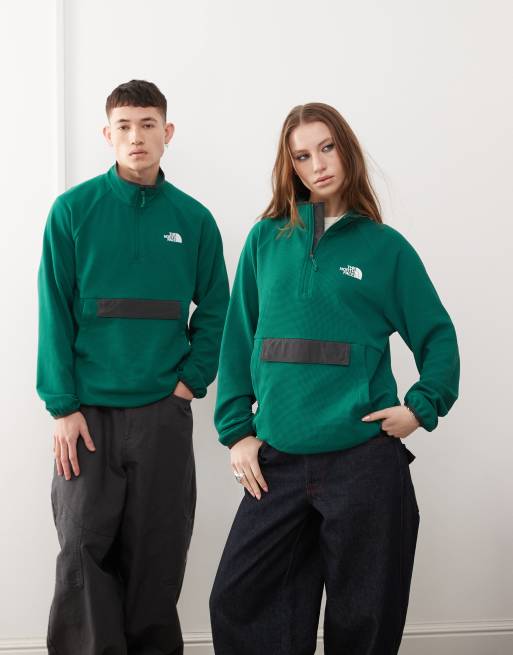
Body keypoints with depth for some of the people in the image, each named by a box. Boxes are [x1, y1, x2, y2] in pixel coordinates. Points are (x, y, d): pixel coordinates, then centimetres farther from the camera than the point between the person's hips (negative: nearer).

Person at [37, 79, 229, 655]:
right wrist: (62, 406, -10)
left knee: (158, 554, 8)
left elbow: (215, 311, 9)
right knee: (84, 551, 1)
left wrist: (192, 380, -3)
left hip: (163, 413, 2)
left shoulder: (194, 219, 4)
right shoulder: (74, 210, -2)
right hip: (89, 412, -1)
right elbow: (55, 312, -4)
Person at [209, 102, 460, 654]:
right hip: (277, 462, 2)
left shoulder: (384, 246, 3)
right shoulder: (266, 239, 7)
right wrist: (236, 431, 2)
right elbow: (238, 340, 7)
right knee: (238, 603, 1)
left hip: (366, 460, -2)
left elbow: (437, 336, 7)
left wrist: (422, 406, -7)